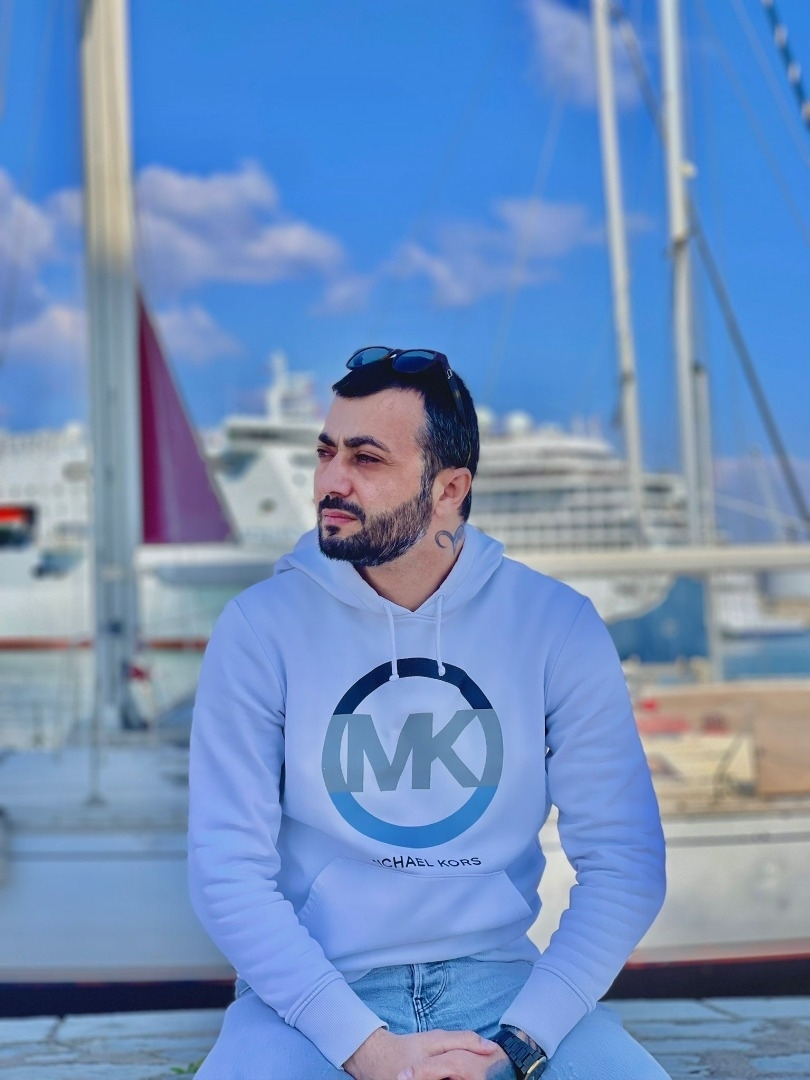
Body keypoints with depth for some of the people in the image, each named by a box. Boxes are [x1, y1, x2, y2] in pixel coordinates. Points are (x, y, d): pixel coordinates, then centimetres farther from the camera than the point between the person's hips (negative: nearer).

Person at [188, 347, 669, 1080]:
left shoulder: (558, 627, -3)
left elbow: (623, 864, -2)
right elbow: (229, 872, -7)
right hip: (316, 993, -1)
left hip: (495, 976, 1)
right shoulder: (261, 629, -5)